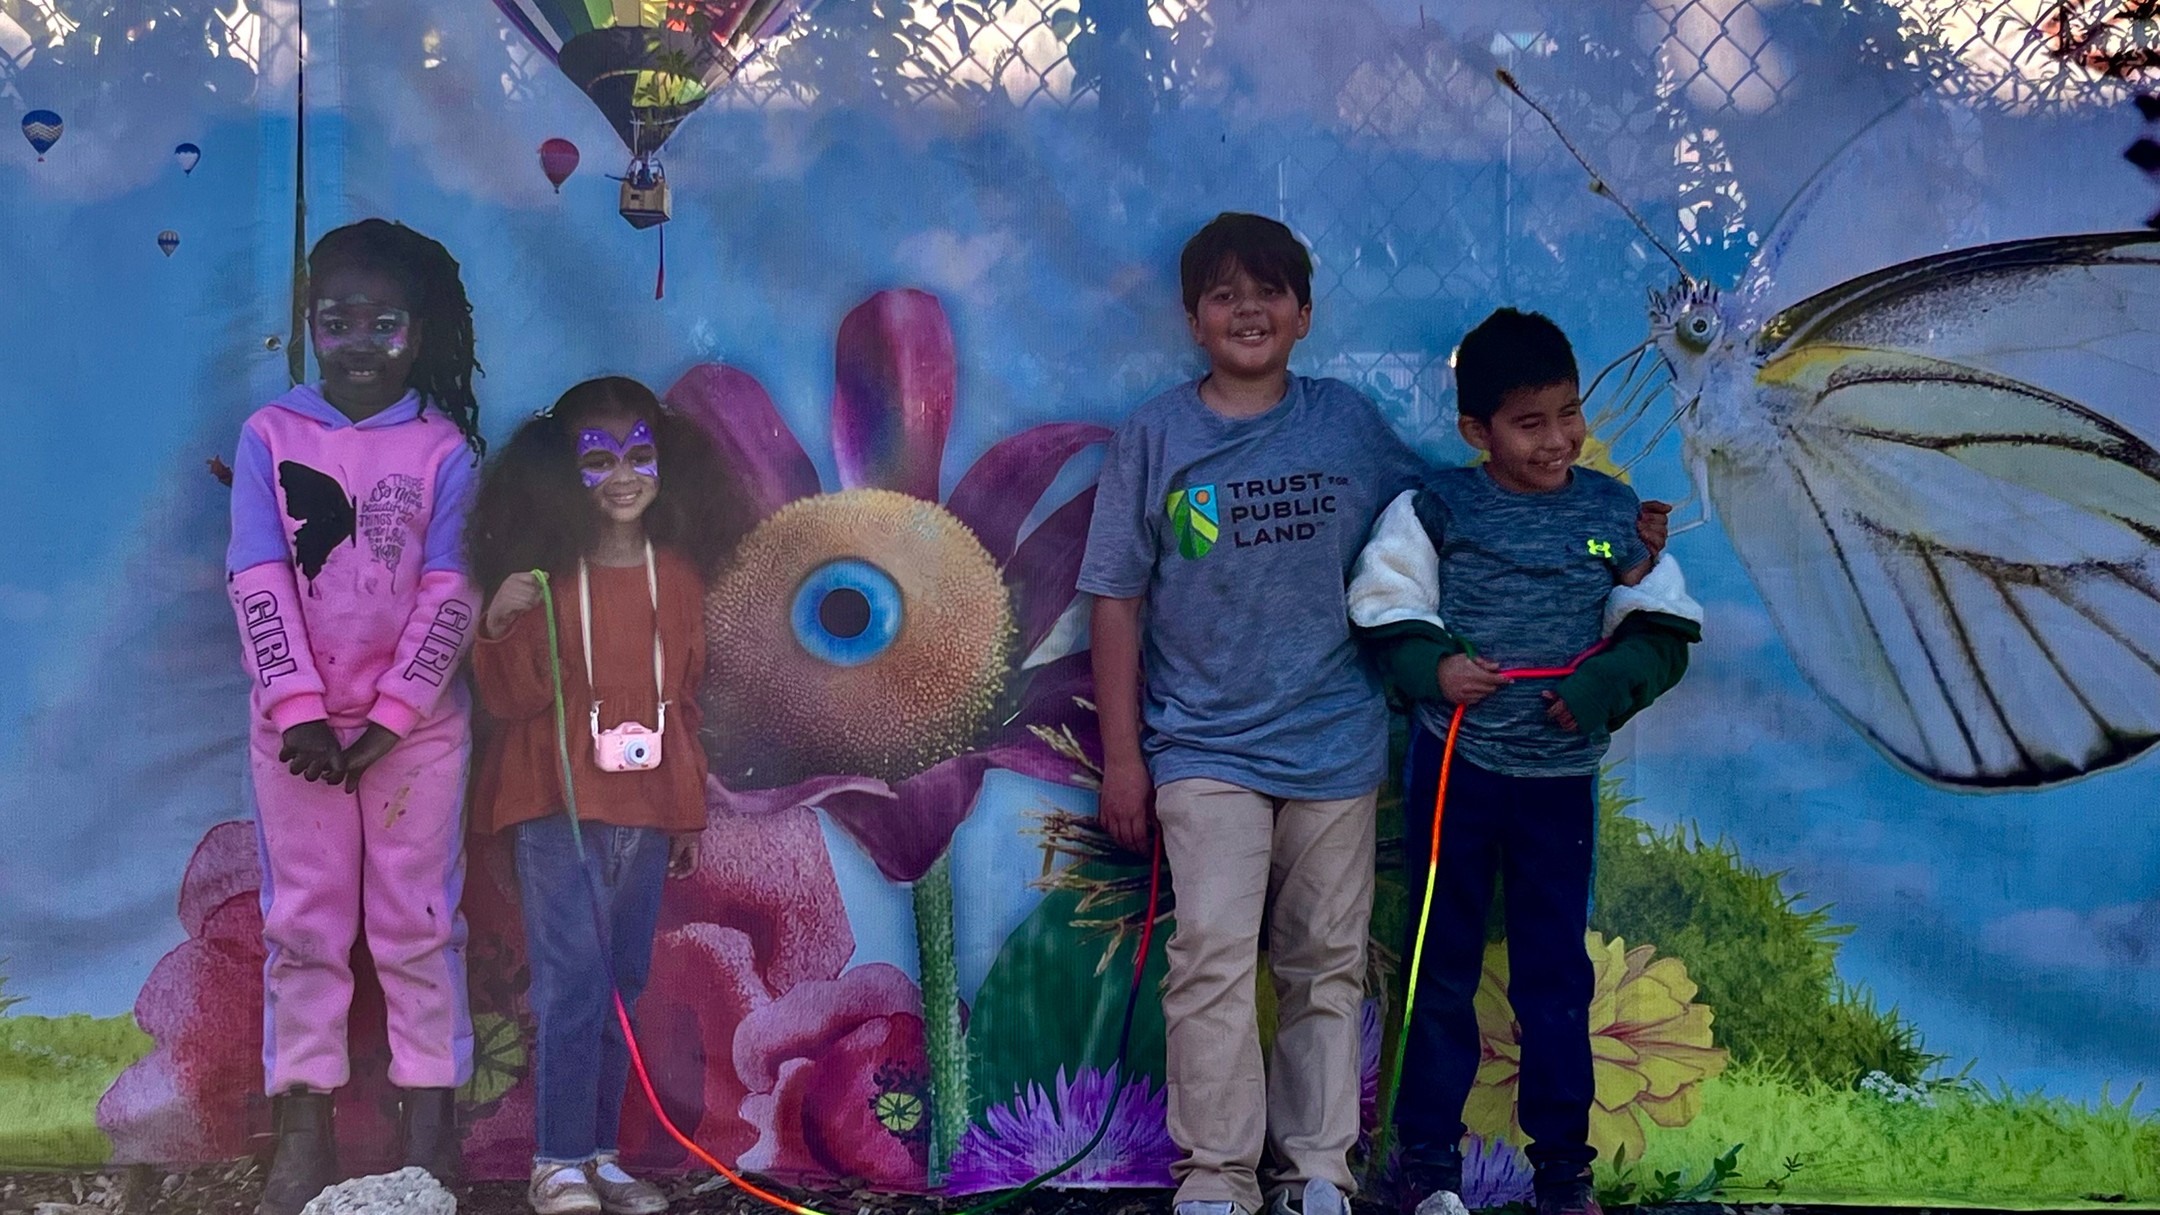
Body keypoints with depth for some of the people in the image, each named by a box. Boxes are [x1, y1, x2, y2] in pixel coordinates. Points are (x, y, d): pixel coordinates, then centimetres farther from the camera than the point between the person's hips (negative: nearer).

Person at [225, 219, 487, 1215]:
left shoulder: (445, 448, -4)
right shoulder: (270, 435, -1)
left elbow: (449, 597, -8)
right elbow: (259, 582, -6)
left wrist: (388, 722, -13)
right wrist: (301, 712, -14)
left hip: (417, 723, -1)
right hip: (295, 722, 1)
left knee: (417, 920, 5)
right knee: (303, 924, 7)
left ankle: (430, 1118, 15)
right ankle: (304, 1126, 15)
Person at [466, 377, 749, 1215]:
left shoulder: (677, 576, 8)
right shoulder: (545, 571, -4)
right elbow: (510, 698, -5)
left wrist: (691, 813, 15)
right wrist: (503, 628, -24)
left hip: (647, 809, 4)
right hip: (558, 806, -4)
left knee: (622, 987, 8)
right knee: (574, 981, -10)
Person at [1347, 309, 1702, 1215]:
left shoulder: (1615, 515, 1)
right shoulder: (1436, 510, -5)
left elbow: (1663, 633, 2)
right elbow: (1383, 611, -1)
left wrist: (1603, 686, -14)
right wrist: (1431, 667, -18)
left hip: (1561, 776, 1)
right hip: (1453, 766, -1)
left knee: (1555, 970, 8)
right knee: (1443, 963, 8)